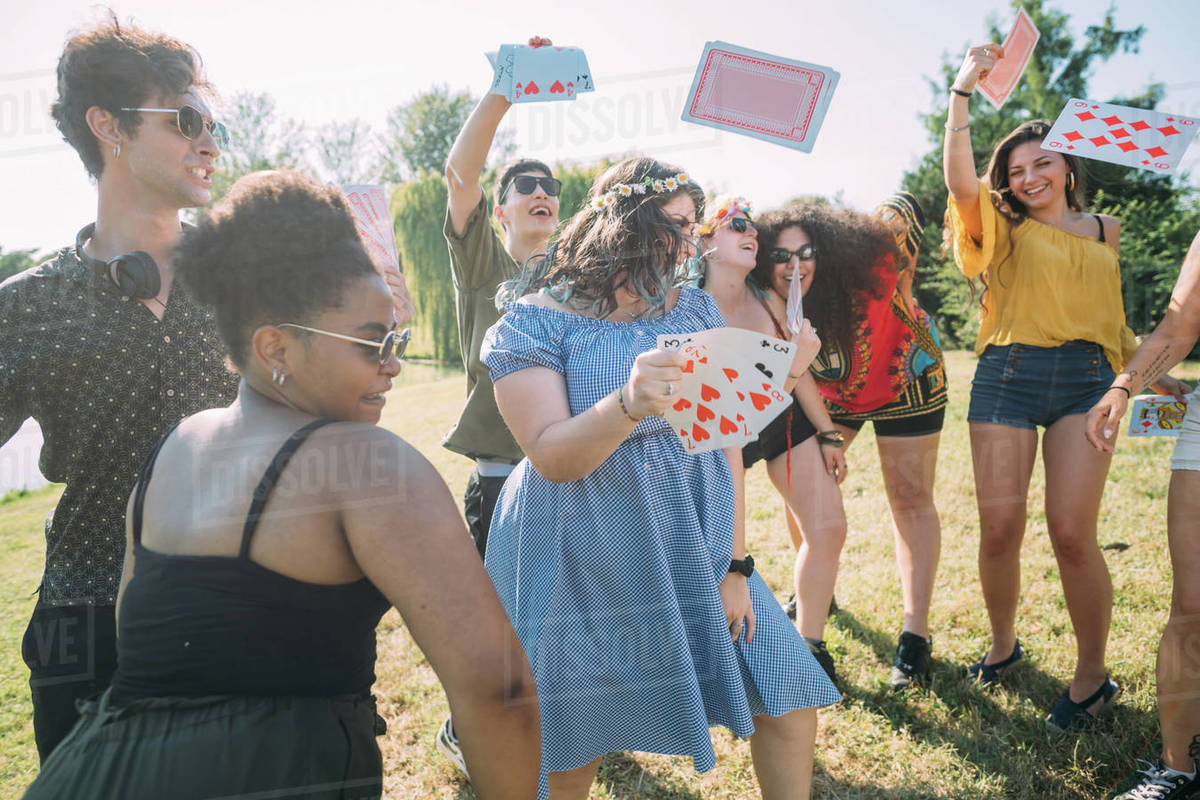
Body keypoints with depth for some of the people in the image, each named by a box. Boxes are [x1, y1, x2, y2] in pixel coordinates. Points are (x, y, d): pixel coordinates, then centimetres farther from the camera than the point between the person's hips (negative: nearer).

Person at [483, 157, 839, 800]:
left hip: (696, 551, 5)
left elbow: (724, 437, 2)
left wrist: (736, 565, -2)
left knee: (790, 705, 5)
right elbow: (552, 457, -18)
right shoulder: (534, 321, -8)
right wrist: (628, 404, -37)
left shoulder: (694, 309, 5)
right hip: (582, 567, -4)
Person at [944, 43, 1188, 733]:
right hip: (1007, 375, 0)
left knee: (1072, 532, -9)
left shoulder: (1104, 230, 18)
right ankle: (1003, 644, 24)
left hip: (1085, 378, 1)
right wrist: (963, 93, -13)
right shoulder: (1004, 230, 10)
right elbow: (961, 183, -10)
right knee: (999, 527, -2)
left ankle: (1093, 676, 9)